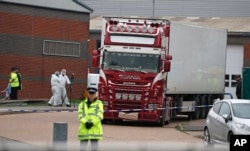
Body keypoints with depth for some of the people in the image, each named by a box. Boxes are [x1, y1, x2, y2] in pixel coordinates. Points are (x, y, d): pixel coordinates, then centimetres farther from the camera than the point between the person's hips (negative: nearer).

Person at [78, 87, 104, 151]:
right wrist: (86, 122, -18)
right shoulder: (82, 104, 11)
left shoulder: (99, 104, 6)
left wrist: (92, 123, -19)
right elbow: (80, 115, -1)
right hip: (84, 130, 2)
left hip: (95, 130, -2)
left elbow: (99, 115, -7)